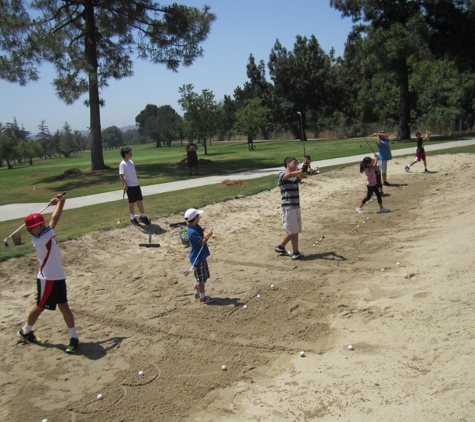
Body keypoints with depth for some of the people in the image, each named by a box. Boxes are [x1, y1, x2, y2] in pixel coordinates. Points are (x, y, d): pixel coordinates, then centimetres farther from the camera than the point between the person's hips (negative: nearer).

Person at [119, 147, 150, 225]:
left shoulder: (131, 162, 12)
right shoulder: (123, 164, -12)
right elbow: (121, 175, -16)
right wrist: (125, 184, -24)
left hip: (136, 185, 7)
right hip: (130, 186, -7)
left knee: (140, 200, 9)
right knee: (132, 202, 3)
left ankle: (143, 216, 19)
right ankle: (133, 218, 15)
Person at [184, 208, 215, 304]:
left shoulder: (196, 226, 4)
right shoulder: (192, 232, -25)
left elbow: (203, 231, -8)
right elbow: (202, 242, -22)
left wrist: (206, 233, -29)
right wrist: (207, 236, -37)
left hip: (201, 256, 9)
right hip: (197, 258, -9)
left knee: (204, 276, 22)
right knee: (201, 278, 4)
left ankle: (197, 291, 42)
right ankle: (202, 297, 18)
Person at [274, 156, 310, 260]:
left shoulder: (295, 176, 17)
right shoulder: (281, 175, -4)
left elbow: (301, 176, -6)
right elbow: (290, 175, -27)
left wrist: (305, 167, -24)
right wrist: (302, 169, -35)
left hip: (296, 207, 8)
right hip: (288, 208, -8)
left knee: (294, 231, 15)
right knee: (294, 231, -2)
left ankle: (280, 247, 29)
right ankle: (295, 253, 8)